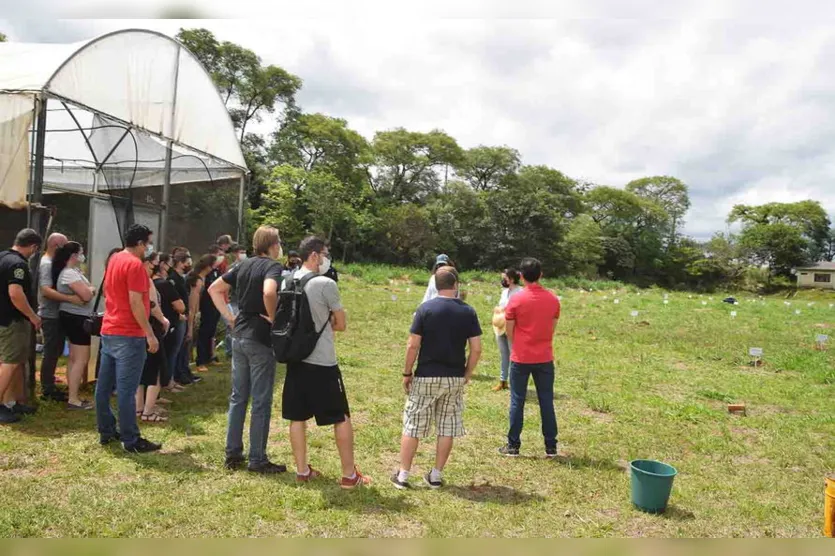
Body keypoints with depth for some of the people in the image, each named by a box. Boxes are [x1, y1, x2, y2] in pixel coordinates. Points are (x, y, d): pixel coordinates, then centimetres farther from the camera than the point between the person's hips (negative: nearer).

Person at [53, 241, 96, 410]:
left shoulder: (73, 272, 13)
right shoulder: (69, 273, -20)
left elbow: (85, 292, 15)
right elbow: (87, 296, -25)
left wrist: (89, 289, -4)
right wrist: (91, 289, -7)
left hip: (76, 317, 11)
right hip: (76, 318, -11)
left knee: (74, 358, 15)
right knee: (81, 360, -7)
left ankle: (73, 396, 22)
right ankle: (73, 399, -3)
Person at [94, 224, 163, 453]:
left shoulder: (115, 259, 13)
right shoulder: (135, 264, -15)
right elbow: (135, 303, -20)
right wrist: (150, 334, -18)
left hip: (109, 331, 9)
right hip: (129, 335, -9)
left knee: (104, 385, 12)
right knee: (126, 389, -5)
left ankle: (106, 431, 22)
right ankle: (131, 440, 0)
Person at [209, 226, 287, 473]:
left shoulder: (243, 265, 10)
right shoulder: (273, 266, -12)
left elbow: (214, 289, 14)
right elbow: (269, 292, -33)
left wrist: (230, 317, 11)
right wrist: (273, 317, -16)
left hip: (240, 337, 7)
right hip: (261, 340, -7)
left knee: (238, 397, 15)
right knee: (261, 401, 2)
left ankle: (233, 453, 23)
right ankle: (257, 459, 10)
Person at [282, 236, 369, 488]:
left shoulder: (287, 281, 5)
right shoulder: (326, 284, -14)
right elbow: (341, 325, -5)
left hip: (295, 359, 7)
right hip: (322, 363, -6)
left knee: (297, 417, 13)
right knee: (342, 418, 5)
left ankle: (302, 471, 21)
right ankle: (350, 475, 12)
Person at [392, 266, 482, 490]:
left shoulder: (425, 309, -8)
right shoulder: (468, 312, -2)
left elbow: (413, 346, -9)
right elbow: (476, 349, -4)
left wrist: (407, 373, 1)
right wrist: (467, 374, 9)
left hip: (426, 376, -2)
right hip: (455, 378, 2)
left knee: (412, 426, 8)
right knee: (447, 427, 12)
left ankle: (402, 475, 13)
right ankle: (436, 475, 19)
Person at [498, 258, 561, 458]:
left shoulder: (516, 300, -10)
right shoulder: (553, 299, 0)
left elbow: (509, 332, -3)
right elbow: (552, 329, 6)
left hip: (521, 359, -2)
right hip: (545, 359, 3)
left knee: (517, 402, 6)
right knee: (546, 402, 9)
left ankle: (513, 446, 11)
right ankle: (551, 447, 15)